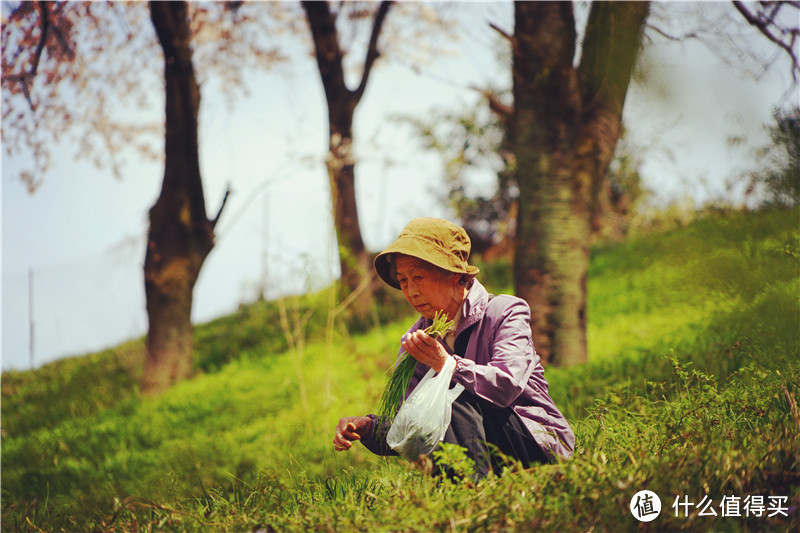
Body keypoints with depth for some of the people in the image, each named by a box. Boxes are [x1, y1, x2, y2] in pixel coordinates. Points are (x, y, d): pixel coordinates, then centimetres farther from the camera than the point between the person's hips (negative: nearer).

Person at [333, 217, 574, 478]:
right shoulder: (416, 340, 7)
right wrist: (368, 427, -20)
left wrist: (446, 364, -39)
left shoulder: (506, 312, -7)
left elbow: (507, 385, -26)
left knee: (456, 396, -27)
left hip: (541, 444, -5)